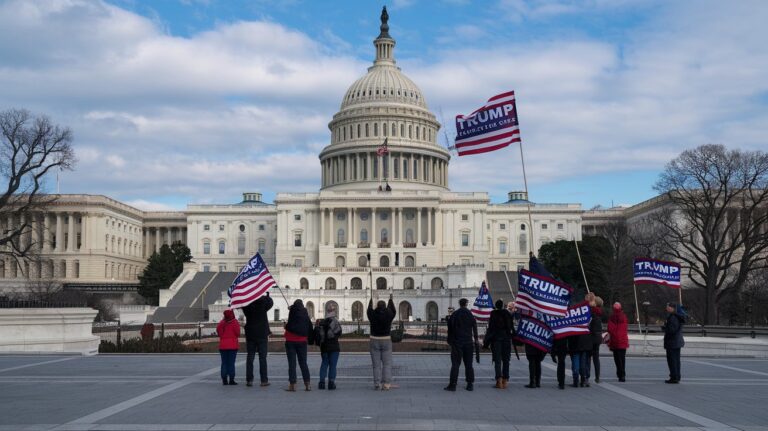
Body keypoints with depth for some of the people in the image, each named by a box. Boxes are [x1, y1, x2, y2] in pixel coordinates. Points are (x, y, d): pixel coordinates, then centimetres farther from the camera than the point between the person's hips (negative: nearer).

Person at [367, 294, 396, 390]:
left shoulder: (373, 315, -6)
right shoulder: (388, 315, -6)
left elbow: (369, 310, 18)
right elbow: (393, 311, 17)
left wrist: (371, 300, 35)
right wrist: (391, 300, 32)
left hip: (374, 341, 1)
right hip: (386, 341, -1)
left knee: (376, 364, 4)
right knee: (387, 364, 2)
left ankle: (377, 384, 1)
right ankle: (386, 384, -7)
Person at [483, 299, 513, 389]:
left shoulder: (493, 314, -5)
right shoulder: (508, 314, 3)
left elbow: (490, 328, -5)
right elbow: (512, 327, 6)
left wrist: (486, 342, 0)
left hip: (496, 338, -3)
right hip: (507, 338, 3)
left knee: (497, 360, -1)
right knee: (506, 360, 8)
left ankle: (499, 380, -13)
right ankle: (505, 381, 6)